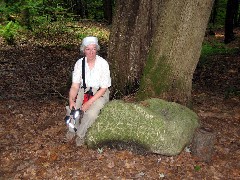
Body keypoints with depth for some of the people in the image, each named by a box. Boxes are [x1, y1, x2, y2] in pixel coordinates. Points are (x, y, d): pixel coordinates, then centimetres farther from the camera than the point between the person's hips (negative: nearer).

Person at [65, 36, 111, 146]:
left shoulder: (103, 64, -18)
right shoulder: (79, 63, -8)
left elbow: (103, 88, -16)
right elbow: (75, 86, -8)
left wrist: (89, 102, -24)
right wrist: (71, 100, -28)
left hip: (99, 93, -3)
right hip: (83, 91, 3)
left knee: (91, 113, -29)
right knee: (71, 109, -22)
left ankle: (80, 134, 0)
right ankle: (72, 129, 10)